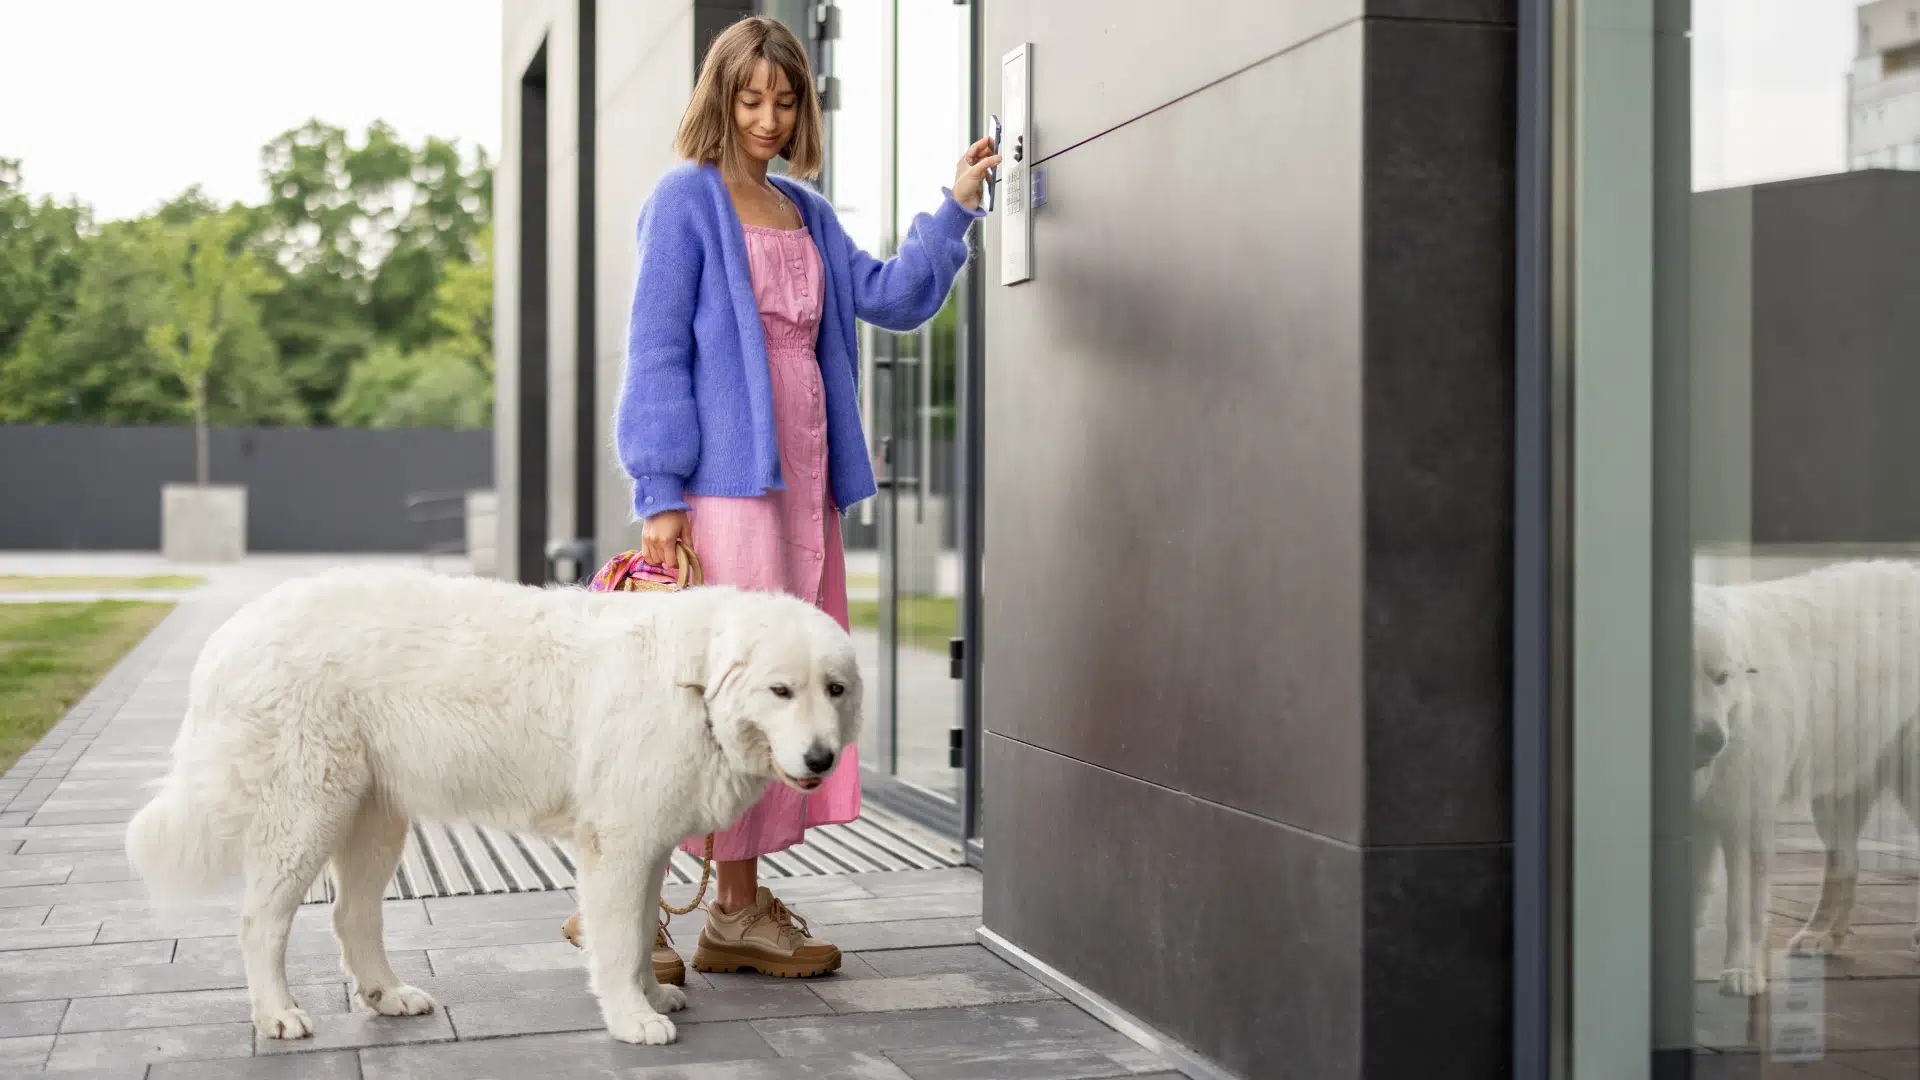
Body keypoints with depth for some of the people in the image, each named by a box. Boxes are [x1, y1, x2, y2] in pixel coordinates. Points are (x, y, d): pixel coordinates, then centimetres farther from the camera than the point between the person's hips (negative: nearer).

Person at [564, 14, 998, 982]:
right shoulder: (686, 201, -2)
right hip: (721, 483, -7)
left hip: (803, 483, 7)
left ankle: (738, 910, 14)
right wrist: (658, 494, -14)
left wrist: (956, 206, 7)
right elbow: (655, 351, -7)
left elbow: (892, 296, 18)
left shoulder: (807, 214, 19)